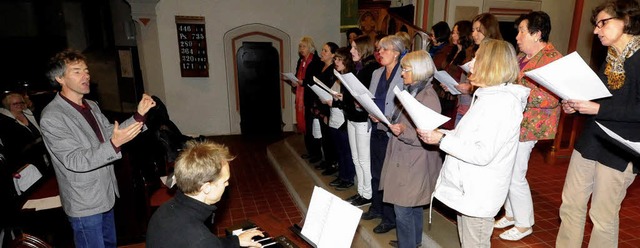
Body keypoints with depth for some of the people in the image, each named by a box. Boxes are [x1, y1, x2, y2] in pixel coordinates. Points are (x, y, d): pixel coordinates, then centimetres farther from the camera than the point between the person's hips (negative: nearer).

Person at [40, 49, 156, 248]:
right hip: (85, 205, -8)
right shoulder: (52, 118, -20)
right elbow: (76, 161, -26)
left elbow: (110, 133, 6)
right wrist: (114, 144, -39)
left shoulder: (91, 106, 7)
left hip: (106, 195, 8)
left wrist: (139, 115, -8)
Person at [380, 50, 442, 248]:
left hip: (414, 165, -9)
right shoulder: (410, 92, 12)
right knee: (413, 207, 21)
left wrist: (403, 132, -32)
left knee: (403, 211, -3)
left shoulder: (428, 97, -16)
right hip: (405, 160, 9)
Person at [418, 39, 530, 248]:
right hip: (467, 188, 9)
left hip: (479, 195, -9)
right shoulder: (489, 96, 12)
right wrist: (439, 134, 3)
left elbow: (482, 154, -26)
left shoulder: (502, 102, -21)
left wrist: (442, 139, -23)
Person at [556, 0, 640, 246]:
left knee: (603, 217, 6)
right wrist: (576, 105, 3)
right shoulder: (610, 58, 12)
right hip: (588, 142, 7)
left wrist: (597, 109, -23)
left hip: (619, 152, -7)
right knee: (570, 205, 13)